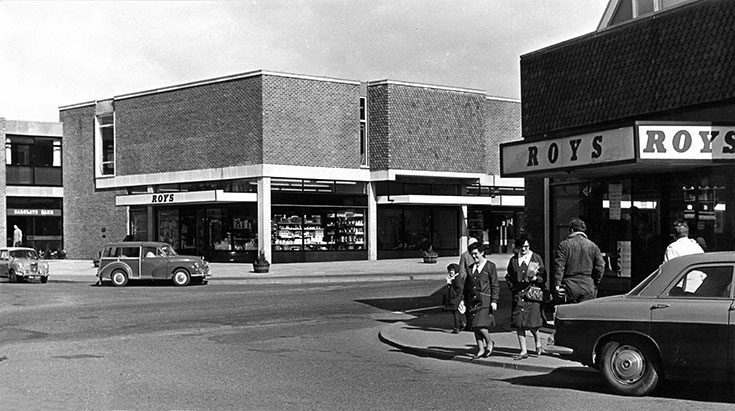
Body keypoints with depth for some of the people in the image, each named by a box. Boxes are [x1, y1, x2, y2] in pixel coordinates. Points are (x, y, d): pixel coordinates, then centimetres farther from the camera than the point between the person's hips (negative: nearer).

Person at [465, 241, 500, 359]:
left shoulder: (490, 266, -1)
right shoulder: (471, 268, 15)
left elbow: (495, 285, -3)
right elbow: (467, 286, 19)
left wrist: (494, 301, -10)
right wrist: (464, 300, 15)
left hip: (485, 300, -6)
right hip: (472, 300, 6)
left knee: (480, 325, -14)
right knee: (475, 327, 5)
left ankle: (489, 342, 11)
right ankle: (481, 349, 15)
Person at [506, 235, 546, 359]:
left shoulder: (537, 258, 5)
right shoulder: (513, 260, 11)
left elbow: (543, 277, 4)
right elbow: (508, 278, 19)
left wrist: (535, 278, -15)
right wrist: (513, 288, 4)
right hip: (518, 296, 3)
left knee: (532, 323, -6)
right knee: (518, 323, -1)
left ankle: (538, 343, 24)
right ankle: (523, 351, 7)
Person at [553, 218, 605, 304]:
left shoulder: (564, 245, -1)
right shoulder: (593, 246, 6)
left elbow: (559, 266, -8)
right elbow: (600, 266, 2)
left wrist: (557, 285, -8)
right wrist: (595, 284, 11)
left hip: (570, 288, -2)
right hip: (588, 288, 2)